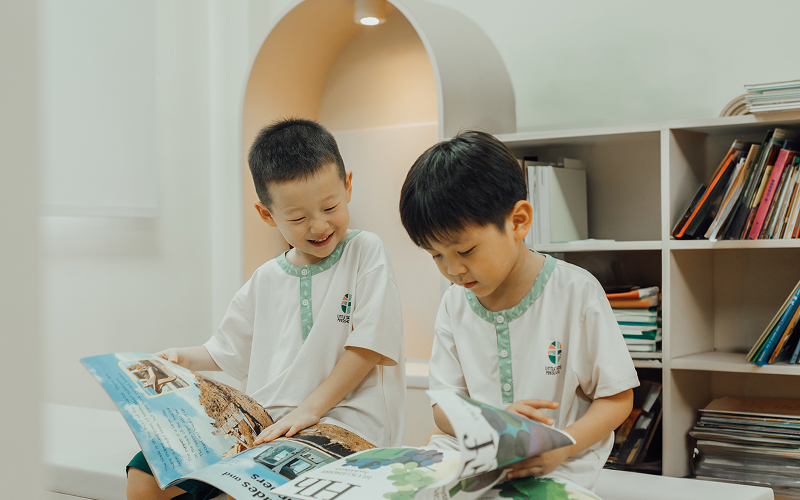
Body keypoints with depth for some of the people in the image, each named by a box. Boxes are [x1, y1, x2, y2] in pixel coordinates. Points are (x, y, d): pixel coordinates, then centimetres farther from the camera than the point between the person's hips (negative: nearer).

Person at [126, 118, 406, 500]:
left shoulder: (365, 252, -1)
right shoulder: (265, 280, 15)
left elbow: (371, 344, -8)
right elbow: (229, 350, 27)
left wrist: (310, 408, -14)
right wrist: (184, 358, 7)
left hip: (341, 425, -6)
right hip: (263, 426, 6)